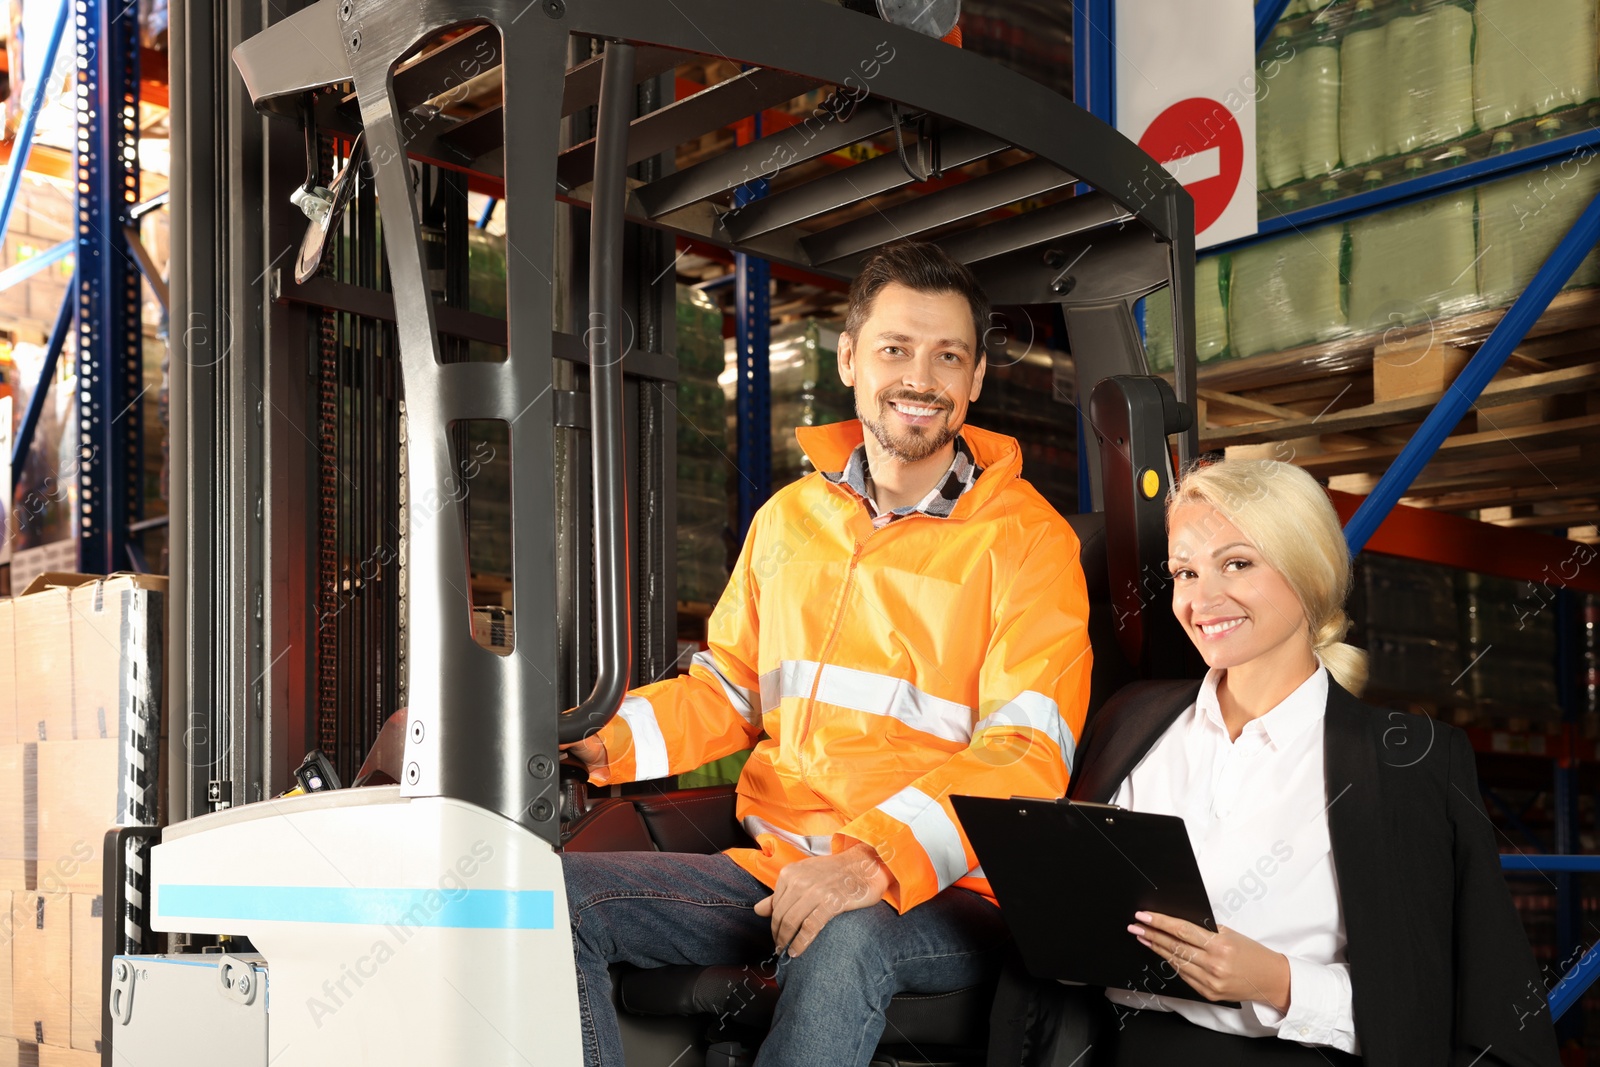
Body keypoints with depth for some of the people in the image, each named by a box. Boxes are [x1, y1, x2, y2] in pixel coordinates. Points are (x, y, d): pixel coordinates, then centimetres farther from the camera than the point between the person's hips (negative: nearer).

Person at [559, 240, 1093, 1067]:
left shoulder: (1024, 540, -5)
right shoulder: (790, 517, 14)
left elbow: (1026, 754, -14)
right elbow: (730, 690, 20)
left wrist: (877, 861, -29)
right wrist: (605, 740, 0)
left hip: (942, 895, -5)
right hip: (778, 867, 5)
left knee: (843, 942, -39)